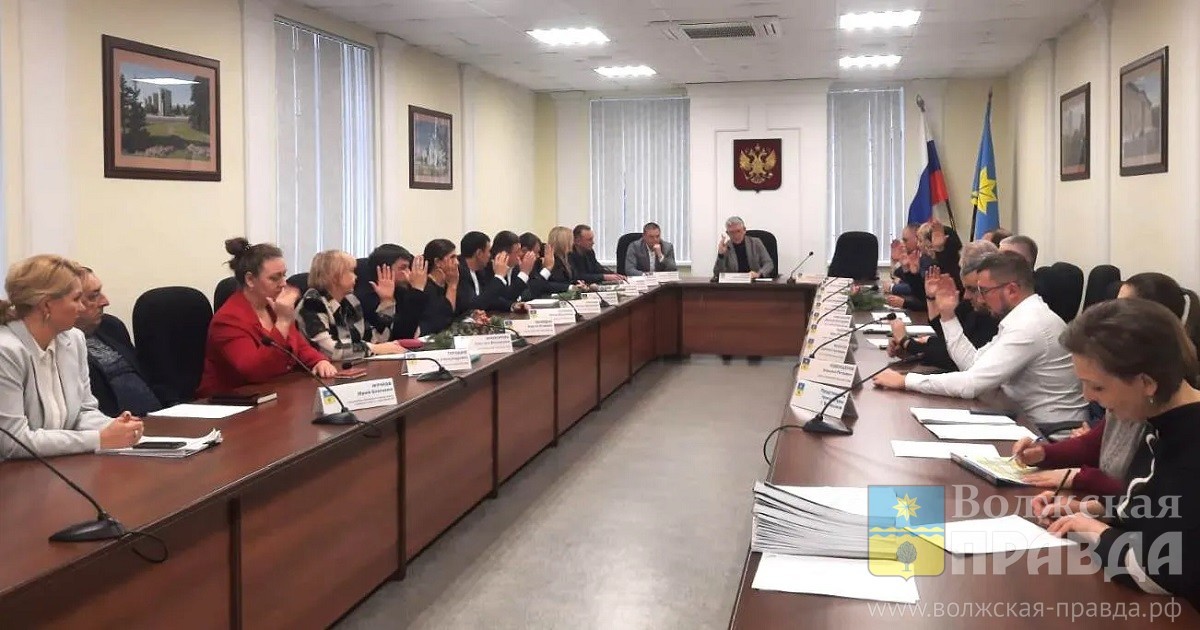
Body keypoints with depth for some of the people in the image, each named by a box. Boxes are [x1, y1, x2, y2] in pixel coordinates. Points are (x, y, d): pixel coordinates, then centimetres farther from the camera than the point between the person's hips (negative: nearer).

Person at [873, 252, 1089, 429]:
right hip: (1033, 421, 8)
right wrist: (948, 315, 3)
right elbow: (973, 363, 7)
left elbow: (971, 384, -26)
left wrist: (905, 380, -20)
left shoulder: (1029, 326, -23)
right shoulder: (1024, 317, 7)